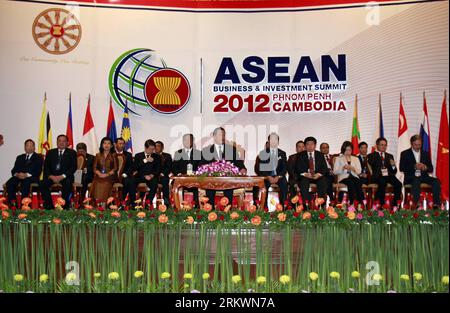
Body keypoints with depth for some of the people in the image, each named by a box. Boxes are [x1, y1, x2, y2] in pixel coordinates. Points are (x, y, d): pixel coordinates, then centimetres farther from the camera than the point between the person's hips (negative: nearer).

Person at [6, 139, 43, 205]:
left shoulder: (38, 157, 13)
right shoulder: (19, 157, 26)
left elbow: (38, 171, -2)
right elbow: (14, 170, 15)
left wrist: (26, 175, -18)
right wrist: (17, 174, -10)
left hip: (31, 178, -4)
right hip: (19, 177, 4)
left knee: (25, 183, -38)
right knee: (9, 183, -28)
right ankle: (11, 203, -27)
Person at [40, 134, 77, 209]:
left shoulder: (72, 153, 9)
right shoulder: (50, 152, 17)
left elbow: (73, 167, -3)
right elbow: (46, 167, 8)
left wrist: (62, 176, -16)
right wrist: (51, 176, -12)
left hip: (65, 177, -2)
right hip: (51, 176, 3)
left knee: (68, 183, -35)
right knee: (42, 183, -26)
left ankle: (65, 206, -24)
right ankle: (49, 205, -16)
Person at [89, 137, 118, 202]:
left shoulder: (113, 155, 11)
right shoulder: (98, 155, 19)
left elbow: (115, 168, 2)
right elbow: (94, 168, 12)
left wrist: (107, 174, -12)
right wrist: (99, 173, -8)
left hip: (109, 177, -2)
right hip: (99, 178, 2)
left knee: (106, 185, -29)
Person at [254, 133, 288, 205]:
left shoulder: (282, 153, 11)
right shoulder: (263, 153, 5)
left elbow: (285, 168, 5)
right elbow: (259, 168, 0)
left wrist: (278, 177, -12)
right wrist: (268, 177, -14)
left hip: (278, 176, 1)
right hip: (266, 176, -1)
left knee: (284, 183, -29)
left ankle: (282, 204, -21)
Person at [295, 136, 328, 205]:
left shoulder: (320, 155, 11)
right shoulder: (300, 155, 8)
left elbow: (324, 168, 5)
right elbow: (298, 168, 0)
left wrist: (319, 174, -17)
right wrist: (305, 174, -19)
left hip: (317, 176, 1)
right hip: (305, 176, -1)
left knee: (323, 181, -29)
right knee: (304, 182, -33)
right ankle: (306, 202, -33)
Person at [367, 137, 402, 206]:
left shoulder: (390, 156, 24)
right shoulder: (371, 156, 13)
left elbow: (394, 172, 18)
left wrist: (393, 165, -2)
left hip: (388, 175, 4)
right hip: (378, 177, -4)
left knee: (398, 184, -27)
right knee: (382, 183, -37)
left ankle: (395, 204, -19)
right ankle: (381, 204, -28)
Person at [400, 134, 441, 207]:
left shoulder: (425, 154, 17)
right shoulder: (405, 154, 5)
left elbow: (431, 169, 14)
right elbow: (402, 168, -6)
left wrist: (425, 167, -11)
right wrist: (414, 167, -20)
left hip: (423, 176, 4)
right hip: (411, 177, -4)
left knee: (436, 181, -23)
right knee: (416, 181, -37)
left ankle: (437, 204, -23)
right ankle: (416, 204, -36)